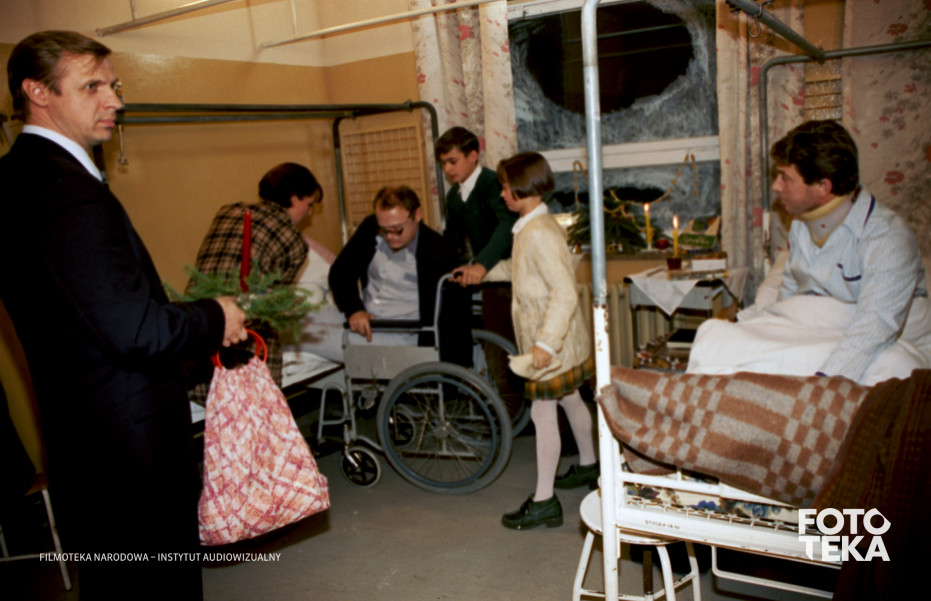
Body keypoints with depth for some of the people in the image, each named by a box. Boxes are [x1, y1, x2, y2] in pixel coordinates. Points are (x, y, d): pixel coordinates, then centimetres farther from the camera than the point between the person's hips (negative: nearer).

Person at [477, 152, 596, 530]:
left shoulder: (538, 233, -24)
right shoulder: (534, 226, 7)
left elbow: (565, 292, -30)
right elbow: (524, 270, 24)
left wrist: (545, 343, -36)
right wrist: (482, 271, 26)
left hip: (553, 344, -10)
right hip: (558, 340, 10)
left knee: (542, 412, -4)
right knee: (570, 400, 23)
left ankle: (544, 502, 5)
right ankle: (588, 466, 42)